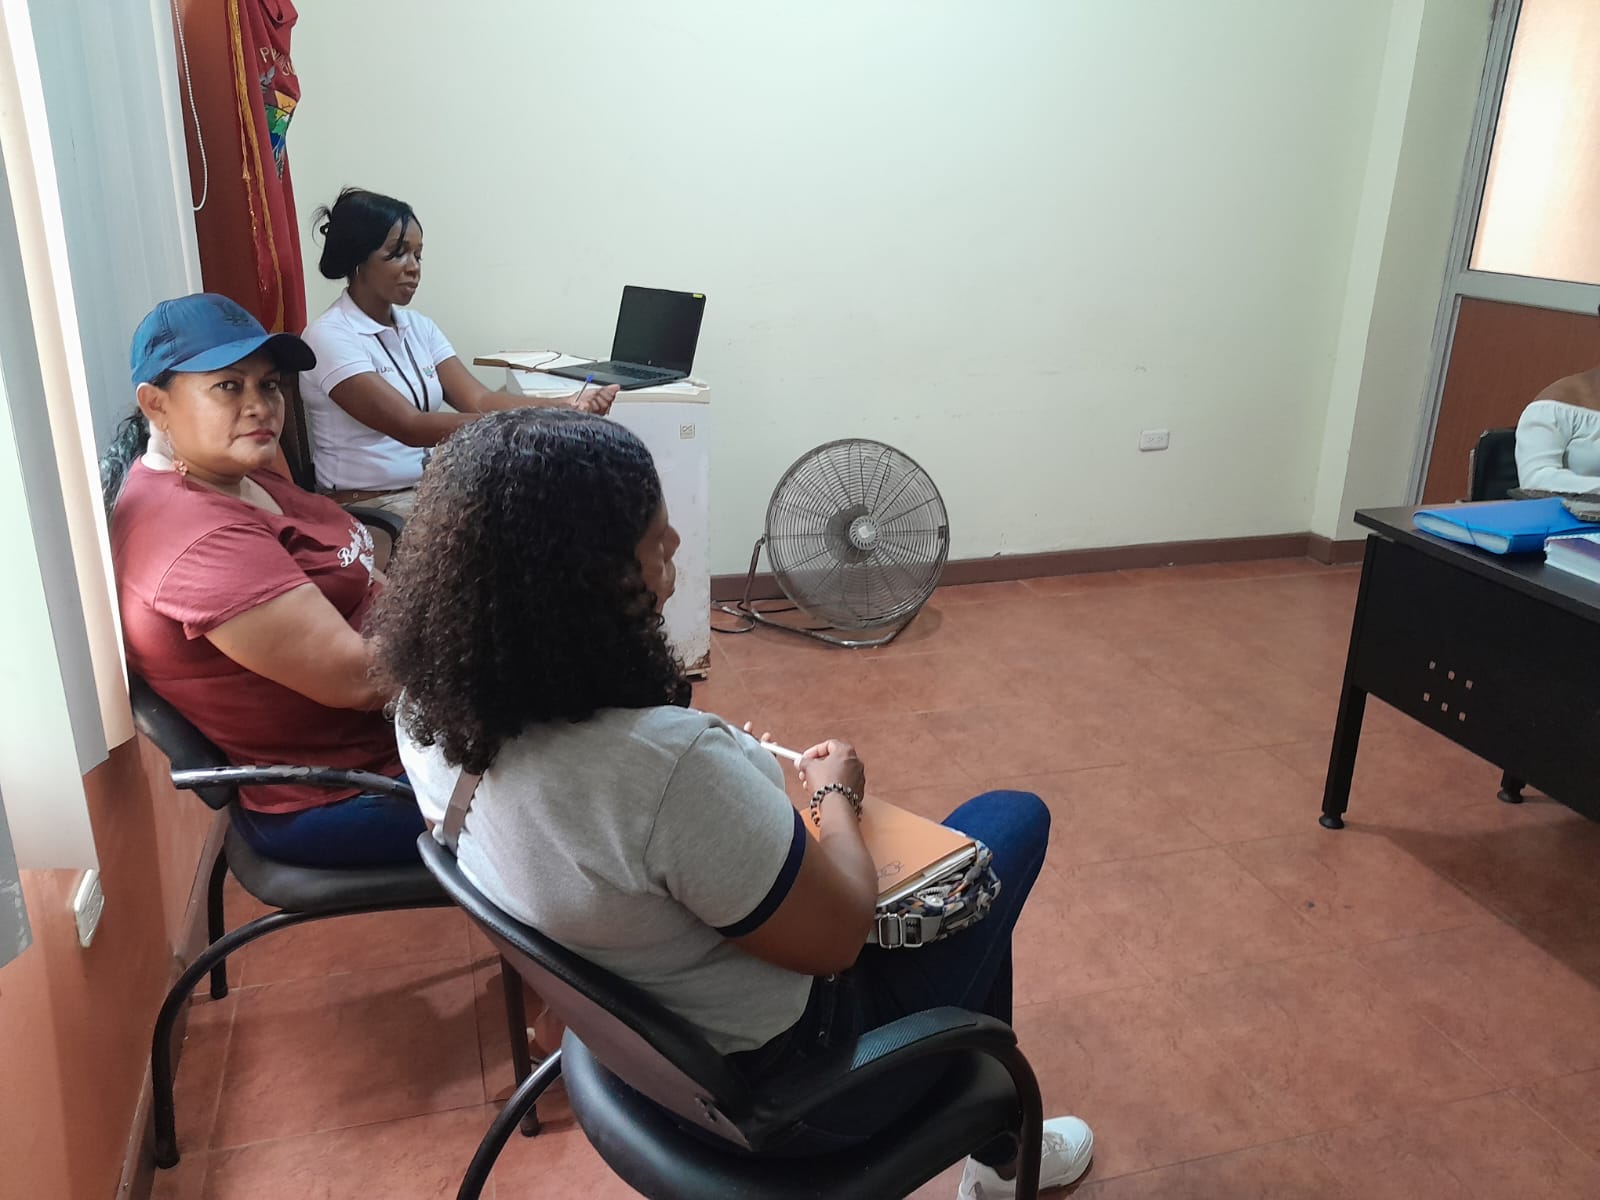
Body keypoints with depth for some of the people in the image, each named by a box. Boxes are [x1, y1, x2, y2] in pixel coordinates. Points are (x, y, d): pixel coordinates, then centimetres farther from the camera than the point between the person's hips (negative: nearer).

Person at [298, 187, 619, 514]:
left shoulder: (419, 327, 9)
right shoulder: (329, 336, -12)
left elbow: (478, 400, -4)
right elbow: (410, 427, -23)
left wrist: (563, 405, -21)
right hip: (368, 507, -6)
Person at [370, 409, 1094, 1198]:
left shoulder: (430, 707, -15)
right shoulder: (666, 765, -41)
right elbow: (836, 935, -24)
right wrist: (837, 792, -7)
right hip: (786, 1088, -7)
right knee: (1013, 822, 13)